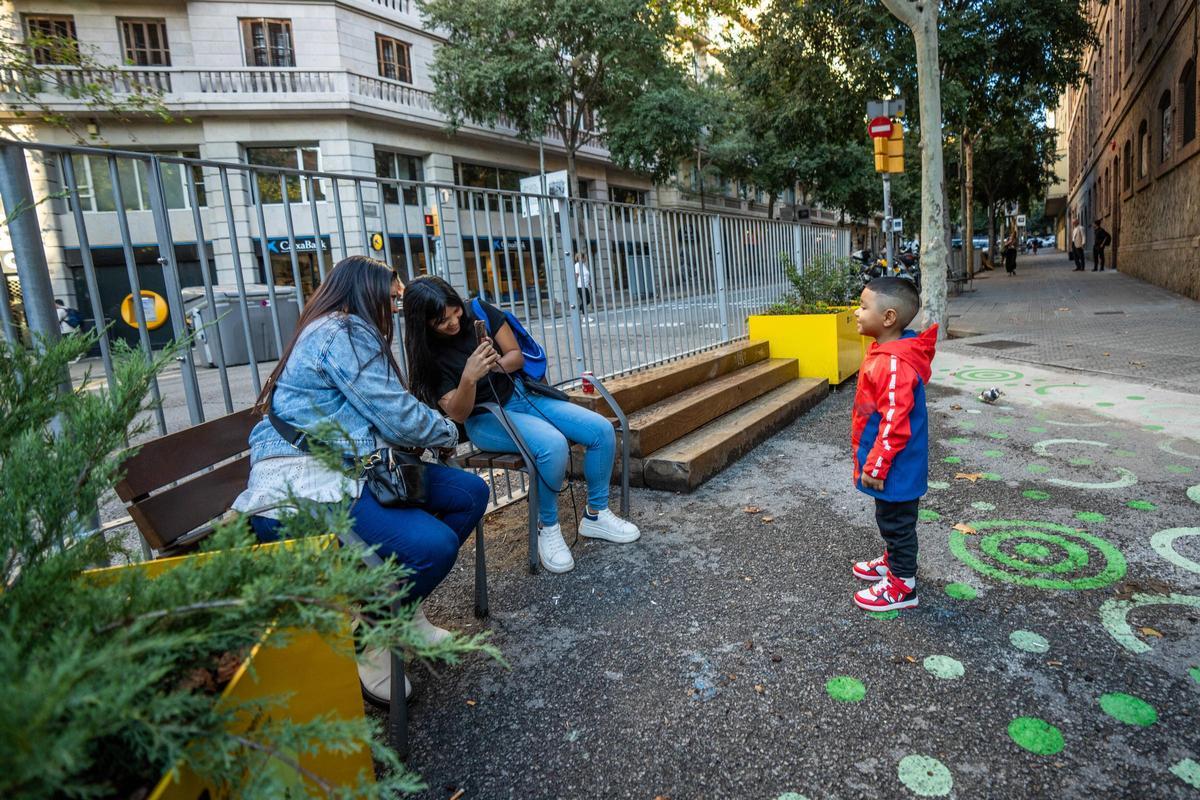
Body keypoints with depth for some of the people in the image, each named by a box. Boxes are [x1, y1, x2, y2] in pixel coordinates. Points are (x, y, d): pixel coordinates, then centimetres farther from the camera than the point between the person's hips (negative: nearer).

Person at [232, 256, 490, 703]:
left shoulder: (333, 330, 23)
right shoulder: (344, 331, -10)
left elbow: (384, 414, 19)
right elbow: (400, 418, -16)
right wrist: (449, 433, 5)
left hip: (348, 469, 11)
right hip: (300, 486, -11)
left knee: (470, 493, 4)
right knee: (433, 544, -30)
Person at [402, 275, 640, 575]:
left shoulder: (481, 313, -6)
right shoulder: (429, 354, -13)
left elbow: (516, 356, 1)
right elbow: (458, 414, -17)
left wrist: (495, 365, -22)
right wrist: (469, 378, -37)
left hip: (522, 395, 5)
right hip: (486, 418, -5)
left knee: (602, 430, -11)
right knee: (553, 446, -35)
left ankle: (596, 516, 6)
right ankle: (549, 530, -13)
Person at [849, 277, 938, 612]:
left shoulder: (894, 364, -28)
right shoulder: (885, 354, 4)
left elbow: (895, 424, -28)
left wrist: (875, 466, -21)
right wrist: (872, 462, 21)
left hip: (895, 468, -9)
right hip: (893, 465, 9)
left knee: (896, 521, 6)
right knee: (890, 519, 25)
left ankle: (902, 586, 22)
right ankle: (893, 560, 45)